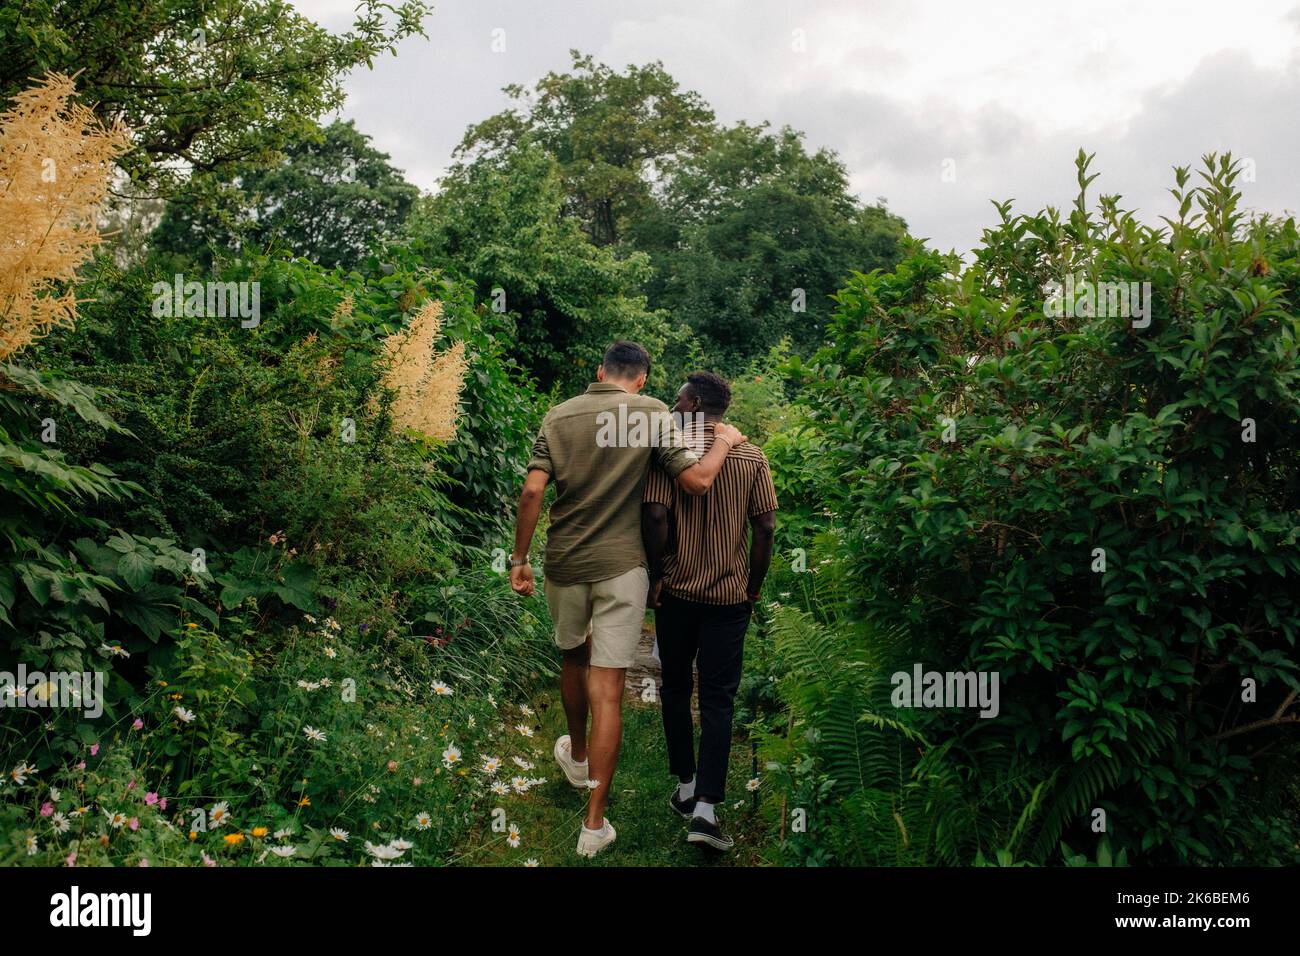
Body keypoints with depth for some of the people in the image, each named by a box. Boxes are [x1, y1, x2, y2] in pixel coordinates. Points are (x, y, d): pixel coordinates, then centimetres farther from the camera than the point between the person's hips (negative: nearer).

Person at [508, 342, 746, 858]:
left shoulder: (559, 415, 2)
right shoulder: (653, 413, -5)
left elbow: (532, 491, -5)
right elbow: (697, 480, -12)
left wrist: (519, 558, 4)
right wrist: (726, 441, 6)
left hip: (564, 564, 3)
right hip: (621, 567, -3)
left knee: (574, 659, 27)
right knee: (607, 690, 0)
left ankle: (576, 755, 49)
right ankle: (595, 822, 4)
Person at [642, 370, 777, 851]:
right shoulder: (752, 457, 0)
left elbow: (655, 516, -16)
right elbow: (765, 527, -3)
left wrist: (657, 573, -3)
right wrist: (754, 587, 7)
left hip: (676, 591, -1)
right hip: (730, 596, 1)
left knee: (675, 689, 16)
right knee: (718, 700, 4)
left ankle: (687, 788, 27)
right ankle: (706, 809, -3)